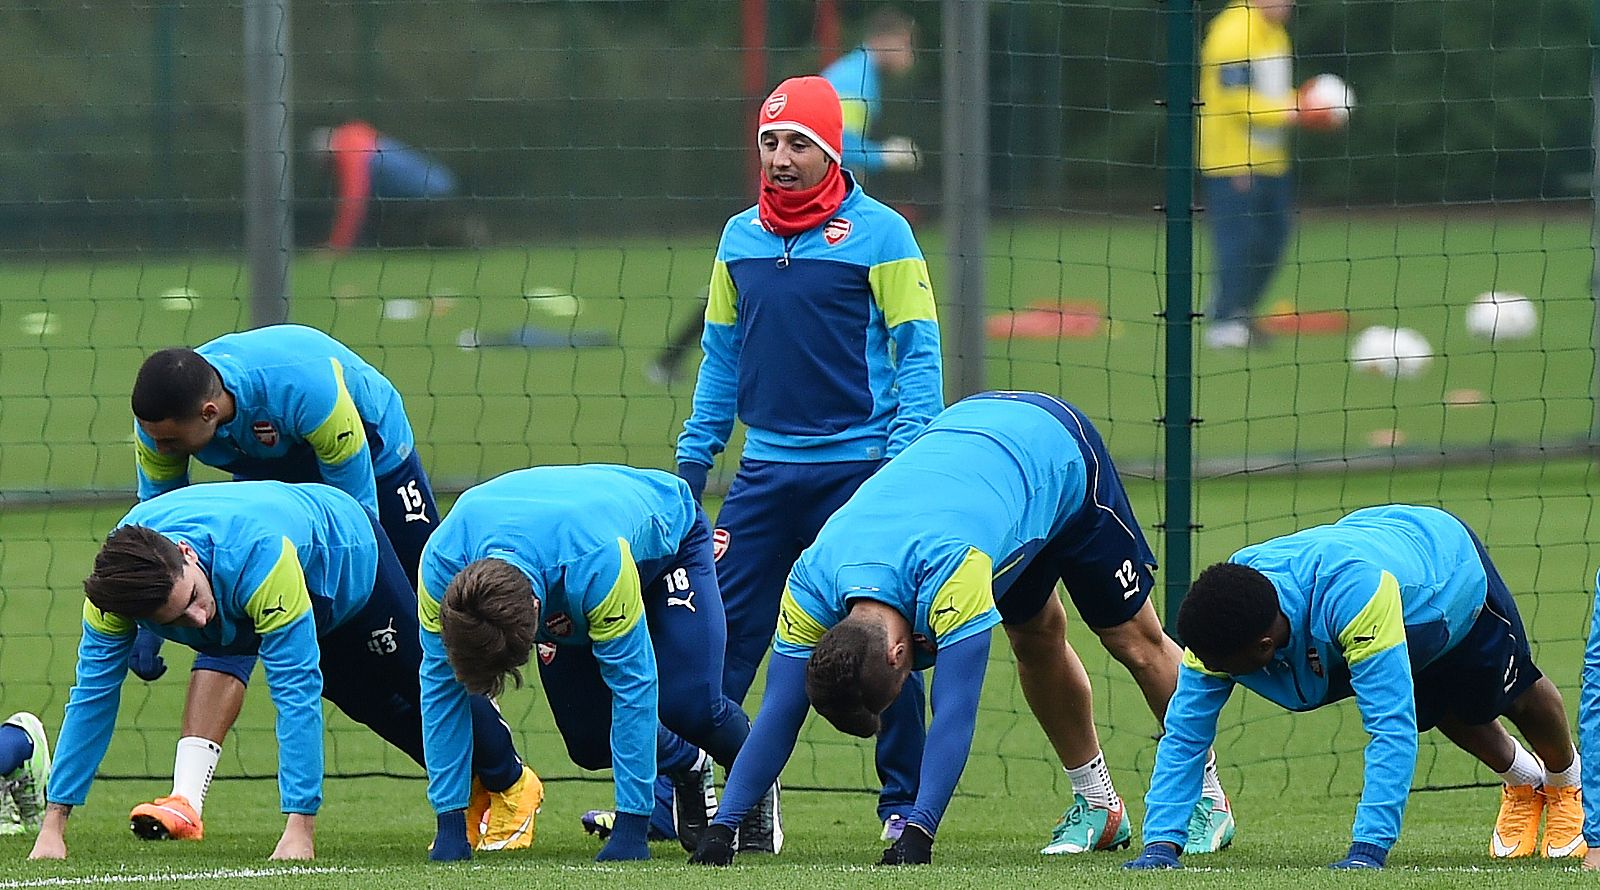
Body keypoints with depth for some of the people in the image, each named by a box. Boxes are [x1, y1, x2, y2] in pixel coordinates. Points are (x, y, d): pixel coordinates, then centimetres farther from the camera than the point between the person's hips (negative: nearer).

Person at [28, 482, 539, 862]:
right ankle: (472, 789, 45)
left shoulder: (260, 559, -51)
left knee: (418, 688, 14)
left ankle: (510, 784, 42)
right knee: (384, 712, 19)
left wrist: (299, 829, -50)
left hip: (350, 561, -5)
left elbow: (297, 693, -49)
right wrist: (53, 826, -31)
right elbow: (93, 694, -29)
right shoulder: (117, 583, -37)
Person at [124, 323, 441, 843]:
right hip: (270, 476, 3)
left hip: (372, 458, -3)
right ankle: (186, 801, -26)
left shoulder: (308, 391, -43)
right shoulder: (159, 419, -28)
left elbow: (358, 509, -31)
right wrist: (147, 626, -16)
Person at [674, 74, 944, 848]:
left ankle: (905, 803, 9)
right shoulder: (740, 238, 10)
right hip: (764, 470, 4)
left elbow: (918, 355, -5)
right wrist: (694, 458, 12)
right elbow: (721, 358, 18)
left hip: (858, 467, -4)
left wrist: (906, 459, -14)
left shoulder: (879, 233, -4)